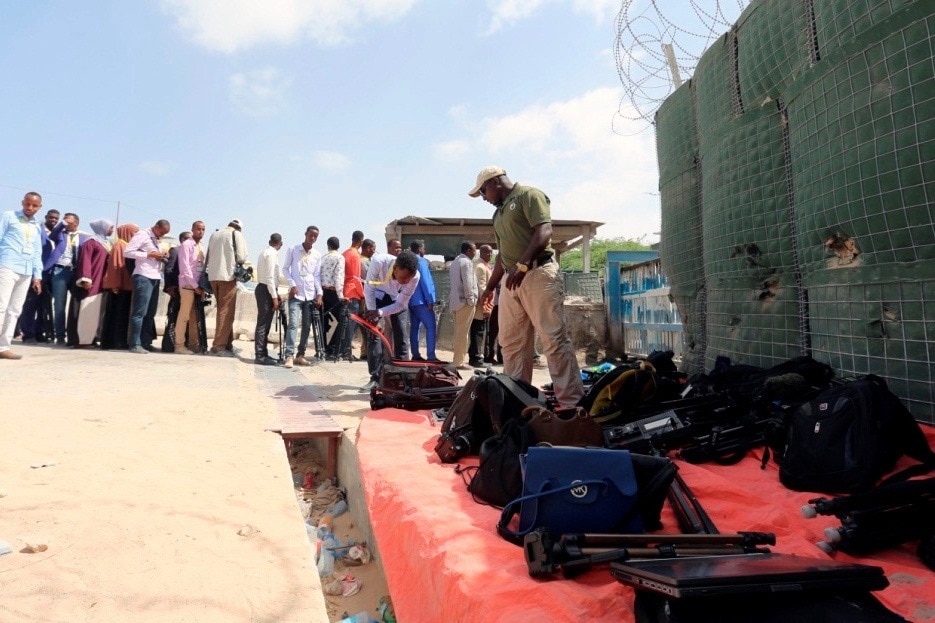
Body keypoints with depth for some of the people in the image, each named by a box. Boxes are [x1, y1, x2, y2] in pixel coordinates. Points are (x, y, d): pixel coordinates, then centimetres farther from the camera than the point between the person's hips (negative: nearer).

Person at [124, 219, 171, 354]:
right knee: (139, 312, -8)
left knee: (150, 313, 9)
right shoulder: (142, 234, -3)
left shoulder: (156, 240, 22)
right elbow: (127, 252, -12)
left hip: (155, 278, 9)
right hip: (143, 277, -8)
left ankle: (146, 342, 15)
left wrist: (161, 256, 6)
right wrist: (150, 254, -15)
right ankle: (135, 344, -6)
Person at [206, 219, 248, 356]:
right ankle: (219, 346, -6)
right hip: (228, 276, -6)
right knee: (226, 312, -3)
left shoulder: (214, 234, 17)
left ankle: (227, 344, 16)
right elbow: (241, 257, -8)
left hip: (213, 276, 6)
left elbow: (208, 256, 15)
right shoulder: (237, 235, -1)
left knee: (222, 311, 13)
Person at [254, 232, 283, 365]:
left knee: (265, 324, 12)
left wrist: (276, 294, 15)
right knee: (263, 324, -8)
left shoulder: (265, 253, 16)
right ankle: (260, 356, -6)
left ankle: (263, 354, 17)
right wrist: (274, 297, -18)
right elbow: (270, 277, -18)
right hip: (266, 291, -10)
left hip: (263, 289, 10)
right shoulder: (272, 254, -13)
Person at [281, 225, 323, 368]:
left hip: (311, 295, 4)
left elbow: (317, 276, 11)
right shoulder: (292, 250, 1)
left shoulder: (317, 255, 9)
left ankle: (300, 355, 14)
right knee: (293, 324, -14)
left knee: (307, 326, 5)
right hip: (296, 294, -4)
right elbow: (285, 268, 3)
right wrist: (292, 284, -9)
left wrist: (319, 293, 1)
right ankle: (289, 355, -16)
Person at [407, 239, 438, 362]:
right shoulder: (421, 261, -9)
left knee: (414, 327, 9)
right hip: (421, 300, -9)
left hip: (411, 300, 9)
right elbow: (425, 281, -15)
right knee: (431, 327, -7)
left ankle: (415, 355, 8)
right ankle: (431, 356, -13)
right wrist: (430, 300, -15)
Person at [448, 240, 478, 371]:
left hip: (455, 301, 9)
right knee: (462, 332, -6)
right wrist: (471, 300, -13)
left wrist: (452, 298, 18)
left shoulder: (454, 262, 17)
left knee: (459, 332, 12)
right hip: (464, 301, -9)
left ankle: (457, 359, 15)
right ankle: (459, 361, -5)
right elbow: (468, 283, -18)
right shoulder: (466, 262, -11)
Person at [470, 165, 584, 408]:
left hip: (538, 274, -9)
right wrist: (490, 286, 27)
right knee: (512, 343, 8)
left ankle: (572, 401, -10)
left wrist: (522, 265, -23)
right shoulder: (498, 213, 24)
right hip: (512, 281, 9)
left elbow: (544, 232, -15)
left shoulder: (529, 195, -1)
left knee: (554, 339, -11)